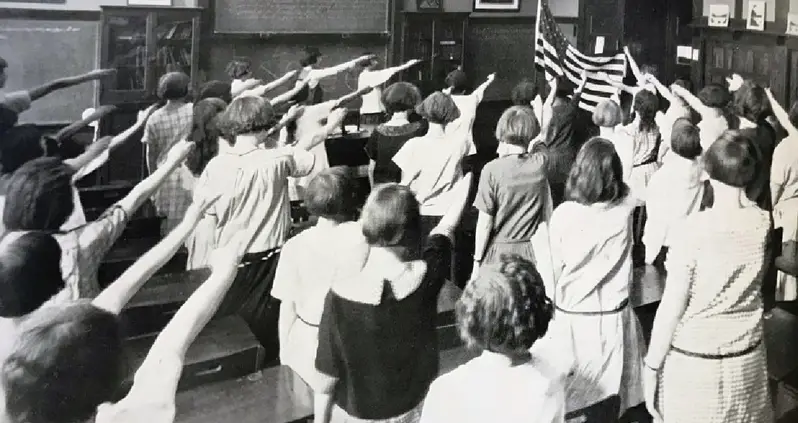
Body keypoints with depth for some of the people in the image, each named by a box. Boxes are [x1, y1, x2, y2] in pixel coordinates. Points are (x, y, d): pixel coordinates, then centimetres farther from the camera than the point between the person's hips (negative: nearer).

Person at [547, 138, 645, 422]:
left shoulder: (563, 214, -14)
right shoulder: (624, 209, -8)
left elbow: (555, 268, -3)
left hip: (571, 315, -2)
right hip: (613, 315, 2)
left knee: (567, 391, 12)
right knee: (606, 392, 12)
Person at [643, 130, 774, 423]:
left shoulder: (691, 230, -21)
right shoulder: (763, 223, -9)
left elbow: (672, 308, -16)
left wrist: (652, 366, -6)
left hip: (694, 360, -4)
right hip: (748, 356, 4)